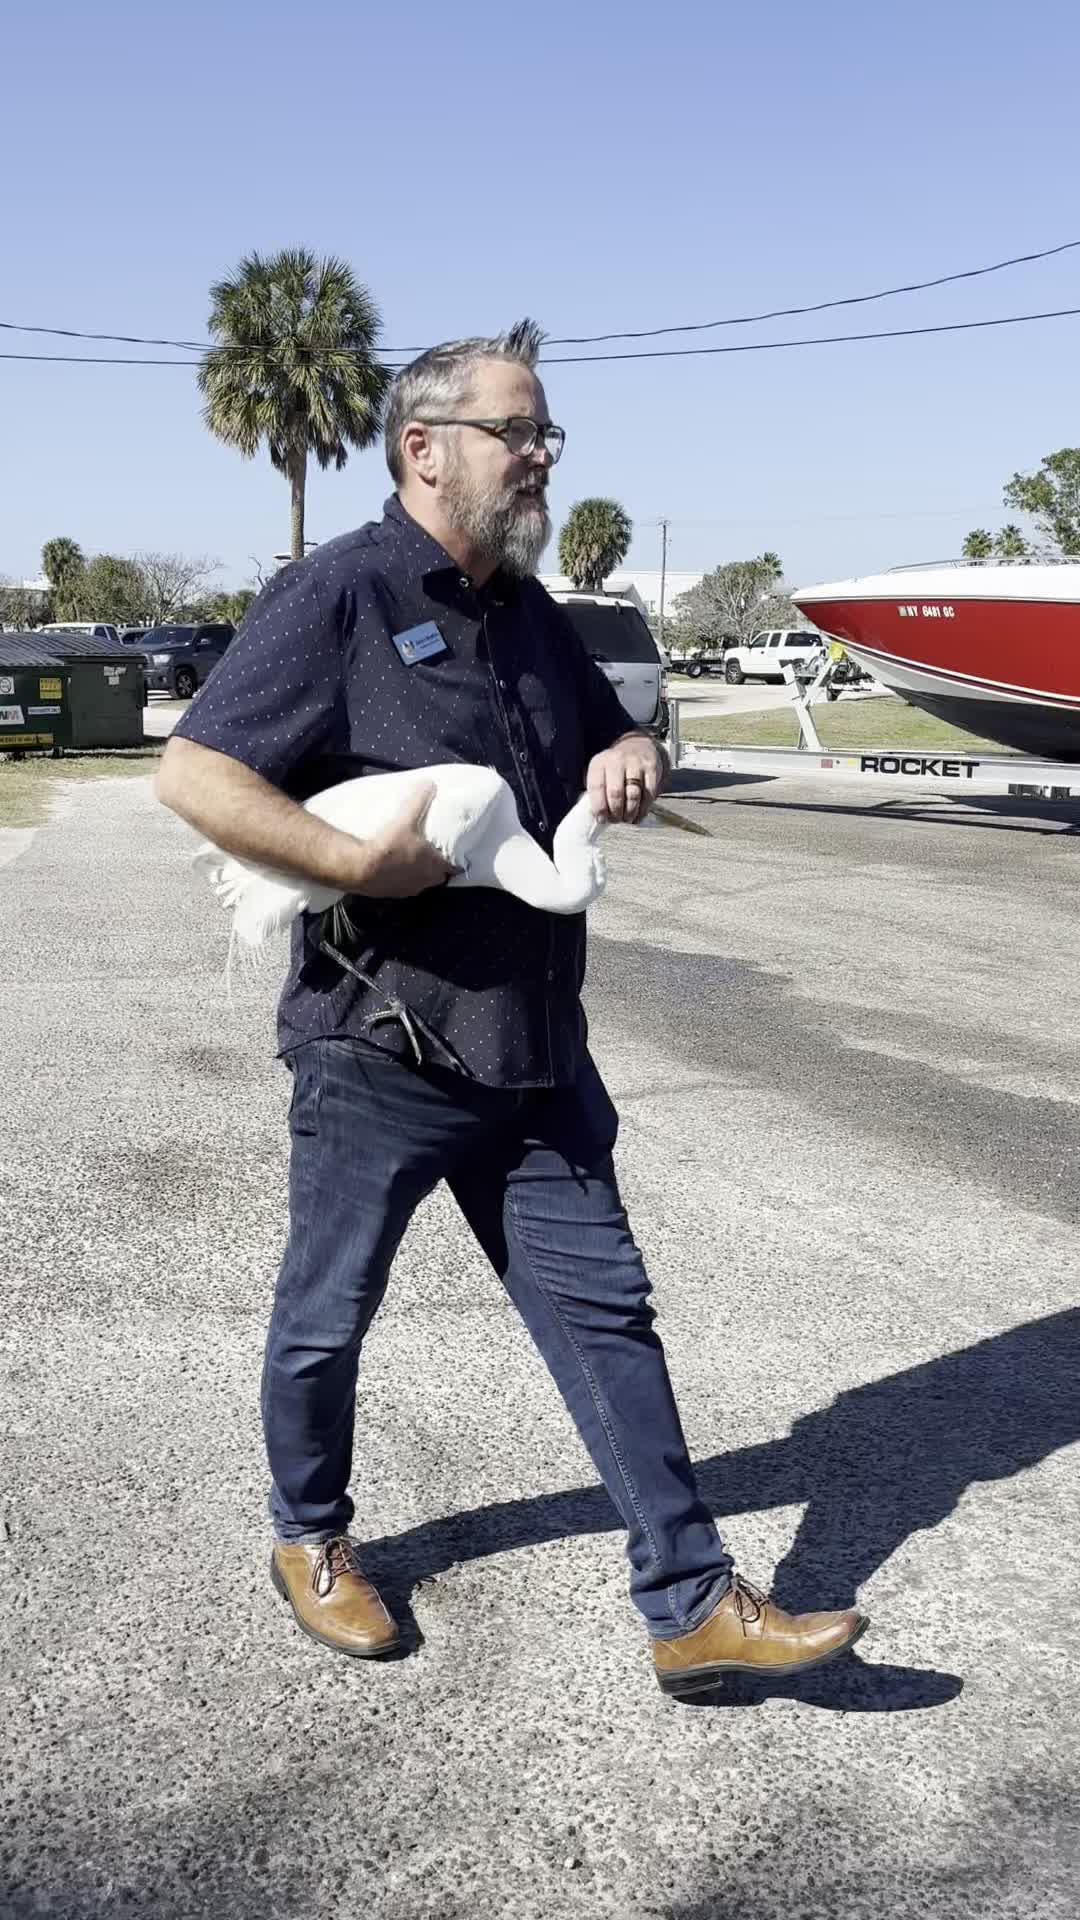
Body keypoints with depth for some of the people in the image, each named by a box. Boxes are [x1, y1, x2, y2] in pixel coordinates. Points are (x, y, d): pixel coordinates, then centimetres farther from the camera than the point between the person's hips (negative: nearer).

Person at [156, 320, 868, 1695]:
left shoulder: (529, 615, 11)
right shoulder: (337, 596, -12)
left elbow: (611, 729, 27)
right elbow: (192, 773, -18)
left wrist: (626, 757, 3)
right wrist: (360, 862, -24)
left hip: (534, 1059, 7)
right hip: (378, 1053, -6)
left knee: (604, 1312, 7)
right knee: (325, 1321, 13)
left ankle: (693, 1608, 16)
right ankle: (310, 1540, 39)